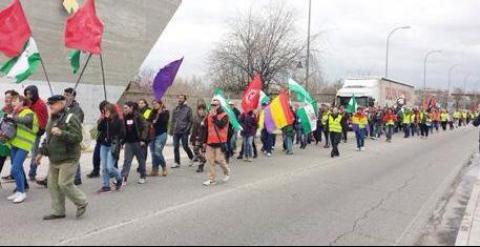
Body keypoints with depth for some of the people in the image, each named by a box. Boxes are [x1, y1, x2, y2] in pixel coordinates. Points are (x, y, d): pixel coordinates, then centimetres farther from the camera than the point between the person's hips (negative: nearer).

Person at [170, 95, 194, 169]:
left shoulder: (188, 109, 0)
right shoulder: (175, 109, 14)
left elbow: (191, 120, -4)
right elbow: (173, 120, 17)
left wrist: (187, 129, -12)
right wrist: (171, 130, 10)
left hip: (184, 132, -5)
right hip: (176, 132, 5)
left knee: (185, 147, 0)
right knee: (176, 148, 4)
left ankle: (191, 158, 24)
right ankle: (177, 163, 11)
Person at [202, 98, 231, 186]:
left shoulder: (224, 116, -5)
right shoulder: (209, 115, 12)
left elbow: (220, 125, -24)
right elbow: (206, 129, 17)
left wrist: (214, 116, -18)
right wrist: (205, 141, 16)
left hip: (220, 142, -5)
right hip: (210, 142, 6)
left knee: (219, 159, -5)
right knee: (210, 161, 3)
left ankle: (227, 172, 24)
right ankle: (212, 179, 11)